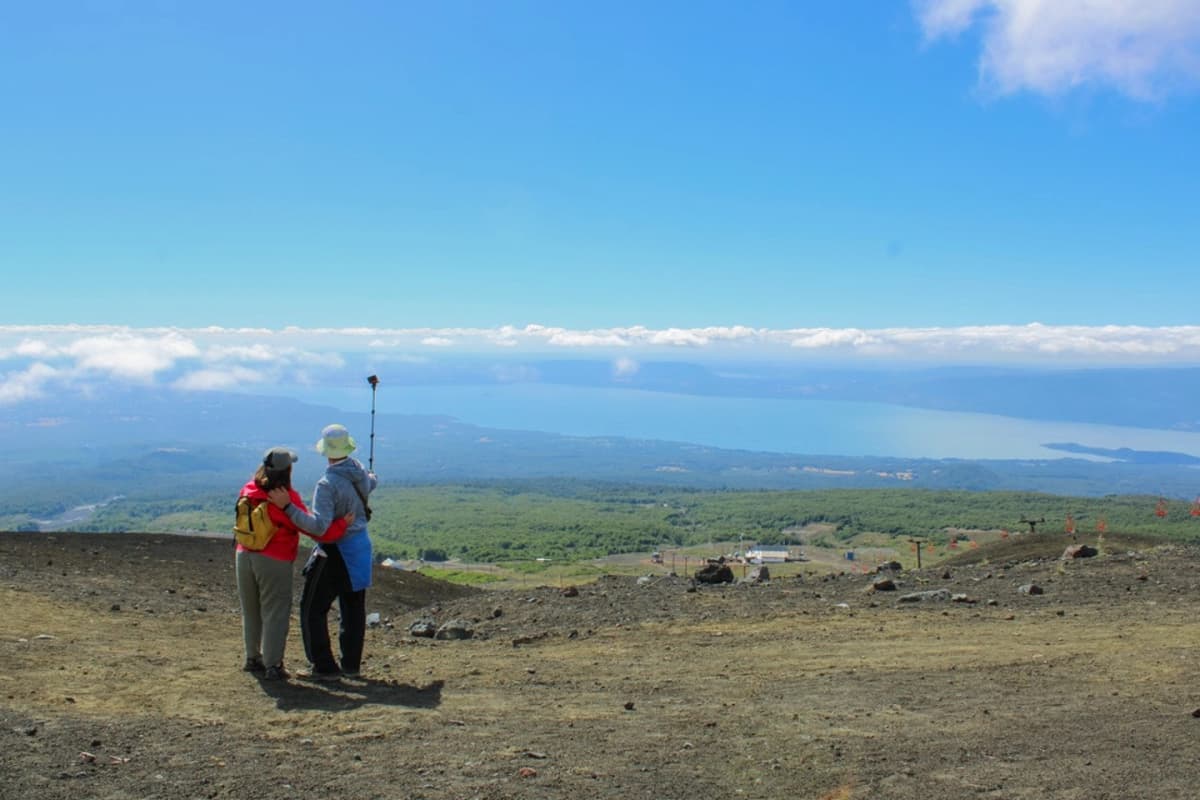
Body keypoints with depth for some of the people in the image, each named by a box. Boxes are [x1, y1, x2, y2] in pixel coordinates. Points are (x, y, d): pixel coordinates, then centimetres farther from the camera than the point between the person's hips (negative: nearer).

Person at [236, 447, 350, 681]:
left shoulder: (248, 491, 1)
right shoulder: (288, 498, -16)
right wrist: (342, 524, -3)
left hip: (244, 556, 6)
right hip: (275, 562, -6)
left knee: (251, 612, 19)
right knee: (275, 614, 3)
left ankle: (253, 658, 31)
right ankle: (272, 666, 5)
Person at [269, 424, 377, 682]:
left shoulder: (327, 484, -24)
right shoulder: (360, 472, -1)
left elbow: (318, 524, -32)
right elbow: (370, 485, 24)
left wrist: (287, 506, -33)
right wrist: (373, 479, 48)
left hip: (335, 552, -8)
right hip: (361, 545, 8)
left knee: (313, 609, 3)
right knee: (353, 609, 16)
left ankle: (324, 667, 5)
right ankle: (351, 664, 24)